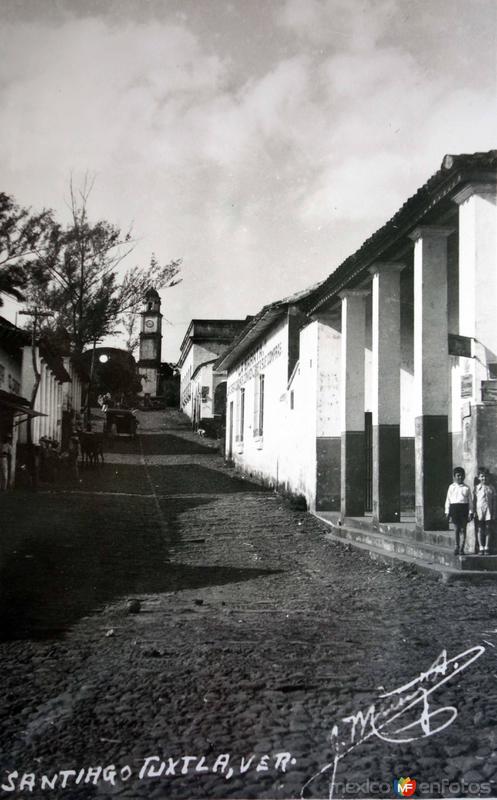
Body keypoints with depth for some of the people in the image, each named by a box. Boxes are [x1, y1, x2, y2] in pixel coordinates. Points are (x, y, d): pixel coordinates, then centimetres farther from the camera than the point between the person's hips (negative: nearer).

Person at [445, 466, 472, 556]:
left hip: (464, 508, 0)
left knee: (463, 529, -1)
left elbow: (470, 500, 8)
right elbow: (448, 500, 10)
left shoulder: (466, 487, 7)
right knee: (457, 529, -1)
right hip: (454, 507, 0)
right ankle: (457, 547, 12)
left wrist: (470, 512, 2)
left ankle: (461, 548, 3)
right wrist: (447, 511, 5)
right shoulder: (451, 487, 9)